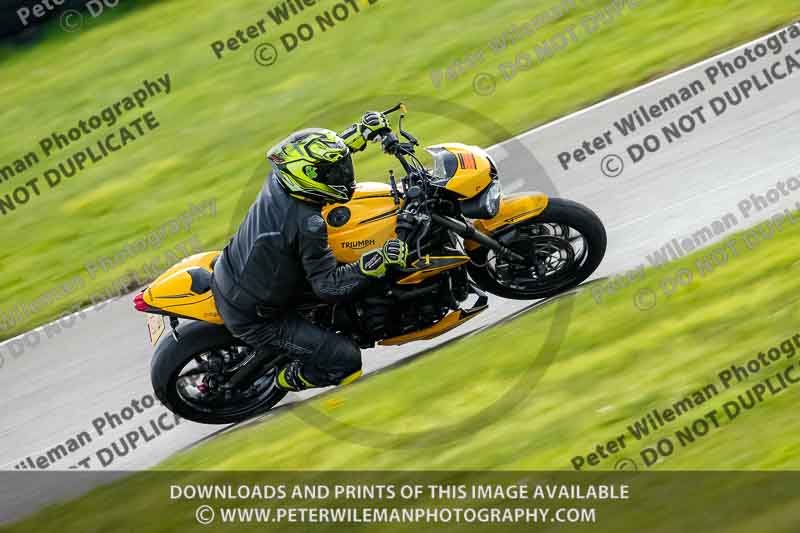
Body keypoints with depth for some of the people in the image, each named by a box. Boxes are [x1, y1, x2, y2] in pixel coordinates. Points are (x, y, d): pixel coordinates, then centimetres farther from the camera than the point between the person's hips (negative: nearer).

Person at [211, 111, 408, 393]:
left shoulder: (278, 180, -10)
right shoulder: (307, 224, -32)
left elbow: (323, 152, 11)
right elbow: (329, 286, -28)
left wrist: (363, 130, 12)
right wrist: (379, 261, -34)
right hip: (253, 320, -9)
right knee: (346, 359, -8)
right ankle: (290, 379, 17)